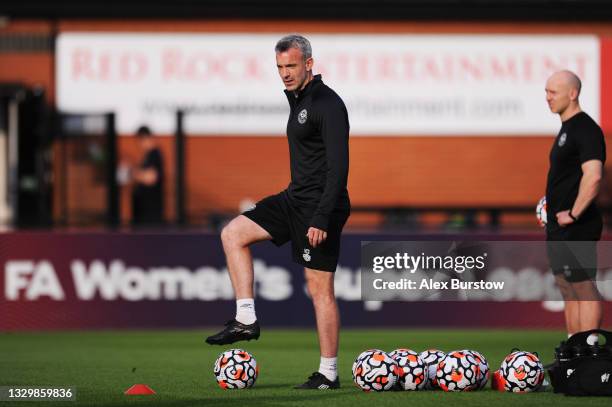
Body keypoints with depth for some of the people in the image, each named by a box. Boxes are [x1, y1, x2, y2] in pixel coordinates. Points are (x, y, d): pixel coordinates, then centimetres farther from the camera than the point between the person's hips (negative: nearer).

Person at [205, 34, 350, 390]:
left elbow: (338, 166, -22)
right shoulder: (298, 100, 14)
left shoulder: (327, 104, -16)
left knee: (320, 288, -6)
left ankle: (329, 374, -1)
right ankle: (246, 320, 4)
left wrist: (322, 219, -27)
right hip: (296, 199, 10)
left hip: (320, 206, -10)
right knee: (233, 233, 7)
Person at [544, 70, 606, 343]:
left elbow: (593, 176, -27)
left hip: (577, 228, -10)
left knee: (584, 289, -8)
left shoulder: (585, 129, -15)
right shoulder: (565, 129, 16)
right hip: (559, 228, 10)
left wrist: (574, 214, -22)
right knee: (568, 290, 13)